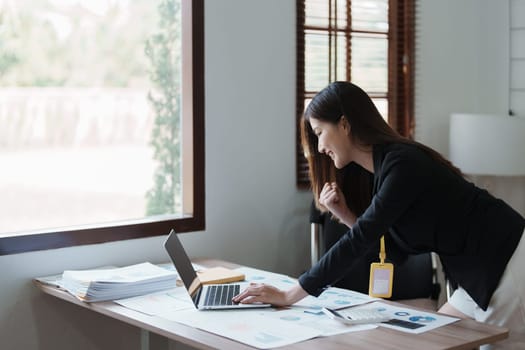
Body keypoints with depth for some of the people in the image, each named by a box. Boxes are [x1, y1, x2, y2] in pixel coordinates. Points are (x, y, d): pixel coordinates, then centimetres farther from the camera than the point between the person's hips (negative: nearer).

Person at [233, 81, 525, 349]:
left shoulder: (402, 163, -21)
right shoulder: (382, 168, 8)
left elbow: (360, 241, -24)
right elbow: (391, 247, 11)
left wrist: (289, 296, -22)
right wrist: (344, 214, -4)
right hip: (480, 275, 9)